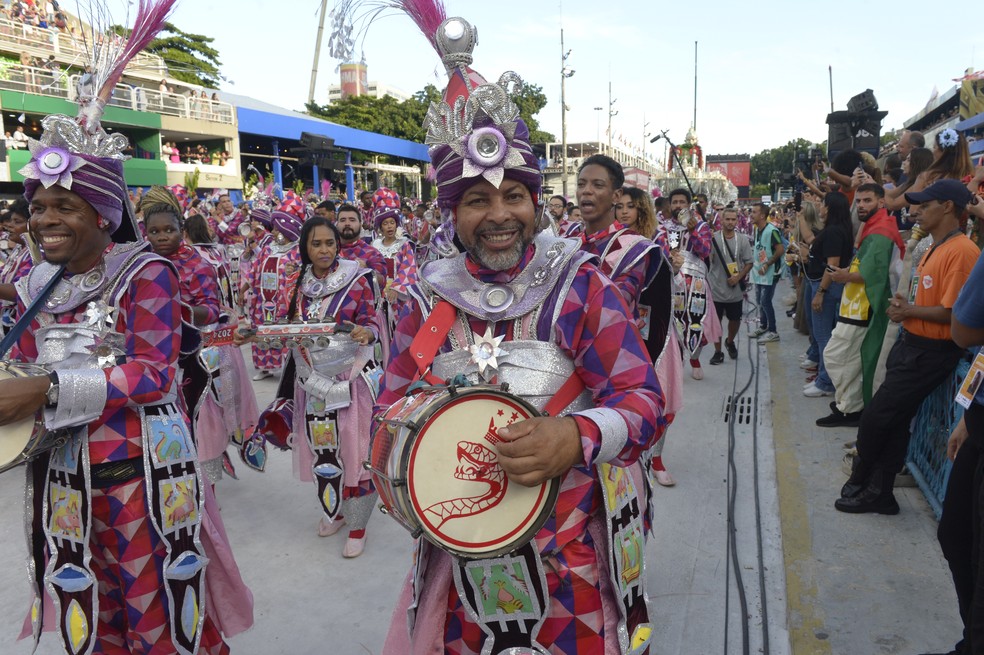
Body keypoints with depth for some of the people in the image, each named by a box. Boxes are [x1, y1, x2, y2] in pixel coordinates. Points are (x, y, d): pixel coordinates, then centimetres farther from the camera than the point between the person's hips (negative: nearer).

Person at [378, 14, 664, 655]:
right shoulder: (431, 297, 1)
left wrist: (577, 436, -29)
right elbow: (392, 405, 9)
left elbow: (644, 400, -10)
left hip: (569, 549, -2)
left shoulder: (579, 285, -7)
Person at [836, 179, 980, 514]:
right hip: (911, 345, 9)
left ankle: (860, 483, 20)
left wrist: (909, 311, -11)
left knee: (876, 418, -2)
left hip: (929, 353, -9)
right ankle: (878, 493, 21)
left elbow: (952, 312, -23)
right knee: (894, 422, 12)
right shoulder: (934, 250, 13)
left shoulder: (960, 251, -19)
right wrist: (904, 305, 2)